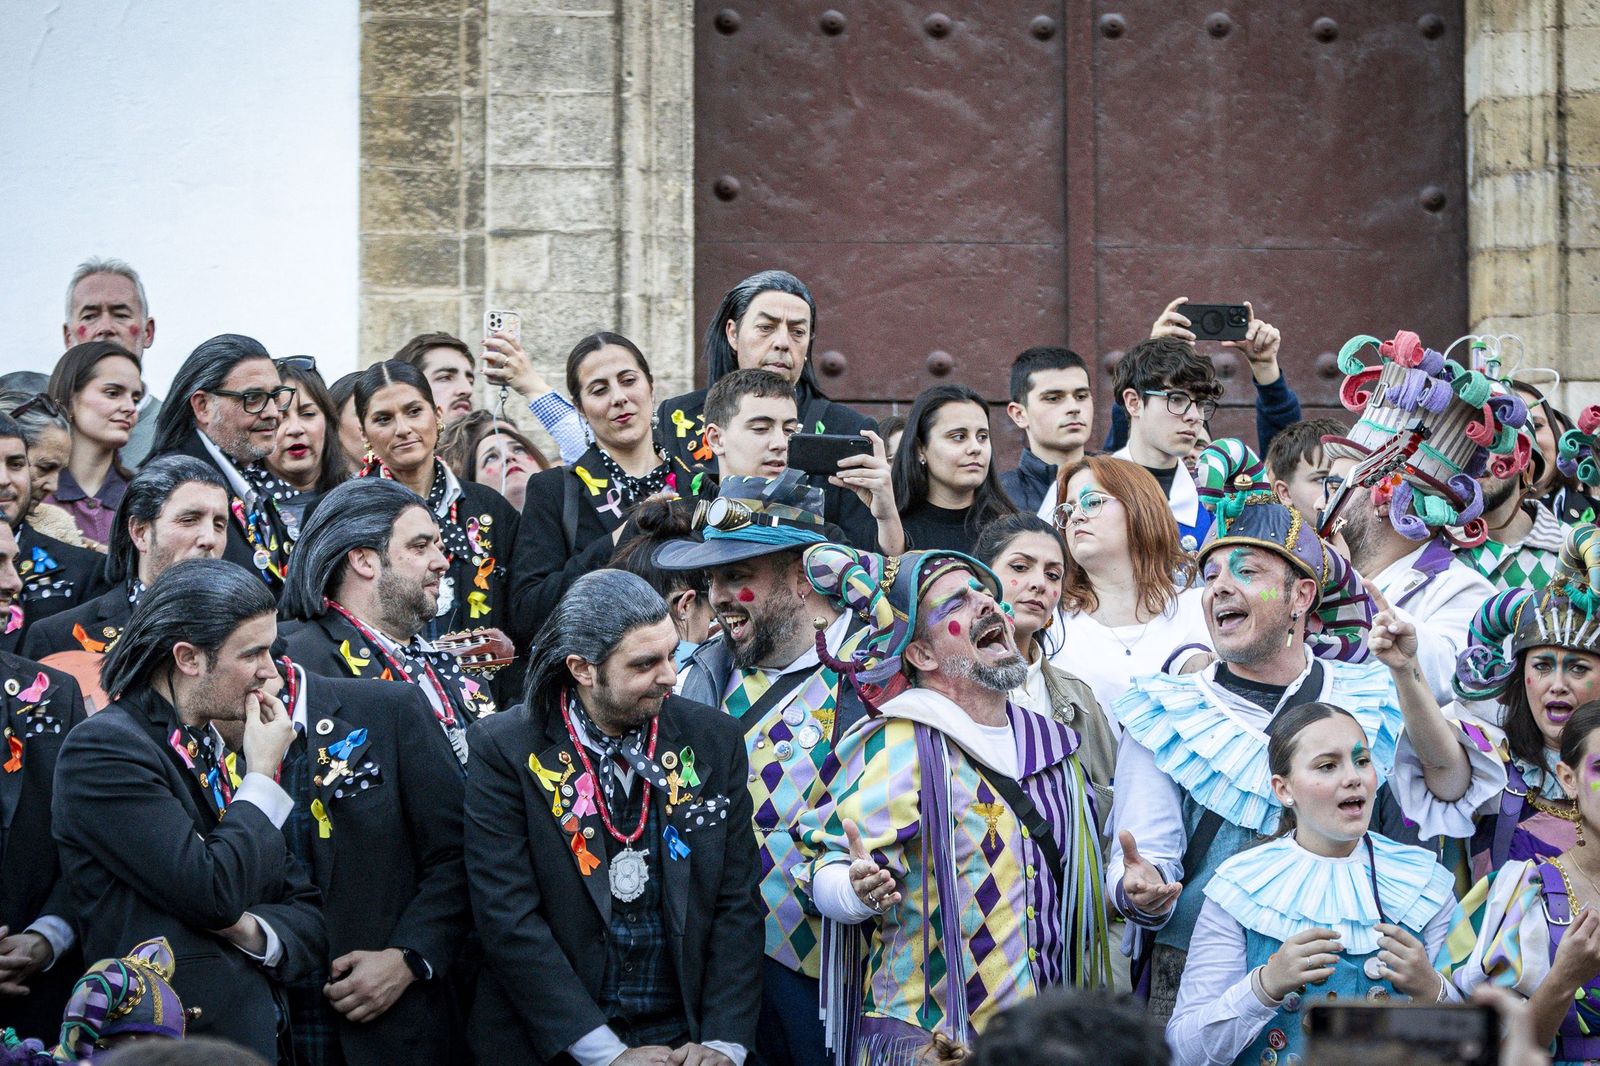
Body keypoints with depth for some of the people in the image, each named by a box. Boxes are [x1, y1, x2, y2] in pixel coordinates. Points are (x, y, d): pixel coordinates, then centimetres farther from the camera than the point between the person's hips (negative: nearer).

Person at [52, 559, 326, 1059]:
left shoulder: (224, 753, 14)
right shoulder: (103, 749, -11)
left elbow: (307, 916, 15)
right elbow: (215, 892, -19)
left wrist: (256, 931, -7)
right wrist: (262, 775, -8)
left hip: (257, 1038, 7)